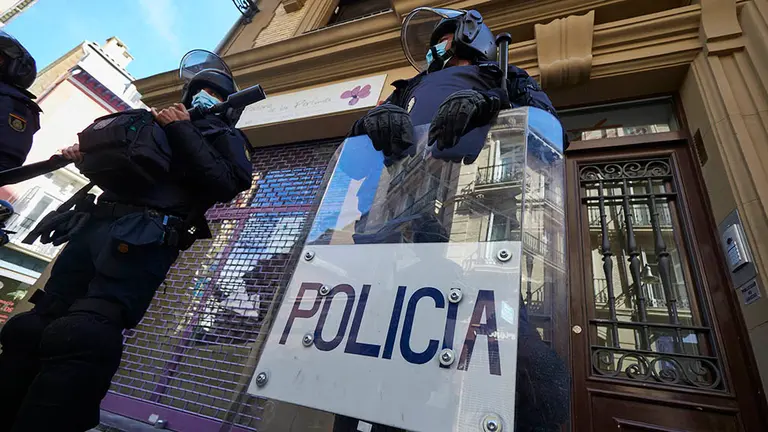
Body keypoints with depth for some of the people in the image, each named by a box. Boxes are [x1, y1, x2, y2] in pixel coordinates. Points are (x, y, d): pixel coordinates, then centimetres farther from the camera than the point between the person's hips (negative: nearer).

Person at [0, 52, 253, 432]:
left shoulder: (226, 137, 14)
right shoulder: (160, 121, 32)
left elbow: (226, 185, -6)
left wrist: (182, 131, -3)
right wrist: (86, 152, 16)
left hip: (143, 238, -6)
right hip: (96, 224, 7)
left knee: (81, 339, -23)